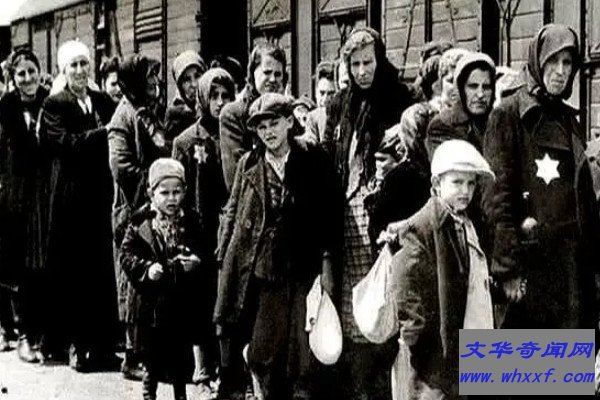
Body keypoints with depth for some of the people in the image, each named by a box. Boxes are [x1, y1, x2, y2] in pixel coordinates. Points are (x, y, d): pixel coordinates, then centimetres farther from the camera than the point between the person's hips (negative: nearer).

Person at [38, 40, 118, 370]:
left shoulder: (104, 102, 13)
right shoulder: (55, 105, 0)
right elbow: (66, 143, -14)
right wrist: (104, 131, -19)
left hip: (102, 196, 3)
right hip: (72, 199, -3)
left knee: (103, 269, 4)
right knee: (73, 271, 1)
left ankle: (103, 343, 11)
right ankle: (76, 344, 9)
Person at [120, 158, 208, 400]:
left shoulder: (191, 223, 1)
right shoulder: (141, 223, -4)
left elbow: (202, 253, 4)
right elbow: (126, 254, -5)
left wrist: (194, 260, -17)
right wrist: (146, 268, -20)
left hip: (181, 300, 2)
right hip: (152, 300, -2)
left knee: (180, 353, 11)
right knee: (152, 355, 8)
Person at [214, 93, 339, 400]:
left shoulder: (313, 161, 2)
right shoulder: (248, 165, 8)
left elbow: (329, 214, 2)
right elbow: (232, 214, 11)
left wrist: (327, 262, -4)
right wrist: (224, 258, 3)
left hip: (305, 271, -2)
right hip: (262, 269, 2)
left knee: (304, 355, -3)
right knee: (262, 354, 3)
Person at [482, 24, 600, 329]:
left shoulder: (568, 120, 17)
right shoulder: (508, 115, -3)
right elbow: (497, 195, -10)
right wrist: (508, 266, -17)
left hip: (574, 256, 7)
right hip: (531, 258, -6)